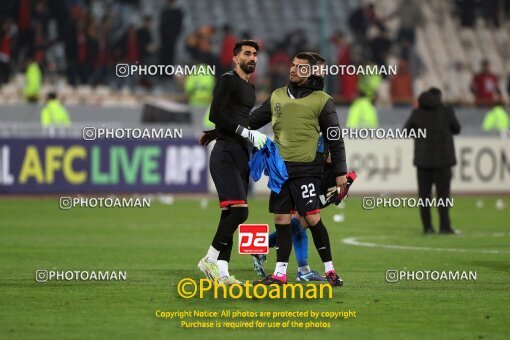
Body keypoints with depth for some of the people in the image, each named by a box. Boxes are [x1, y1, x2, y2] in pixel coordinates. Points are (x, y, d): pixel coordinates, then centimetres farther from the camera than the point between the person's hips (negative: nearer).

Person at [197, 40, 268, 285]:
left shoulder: (250, 88, 22)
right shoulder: (228, 80, -5)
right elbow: (216, 115, -15)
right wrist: (247, 134, -16)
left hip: (241, 155, 9)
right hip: (225, 154, -9)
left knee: (230, 216, 4)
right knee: (239, 210, -19)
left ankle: (221, 273, 3)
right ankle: (210, 260, -10)